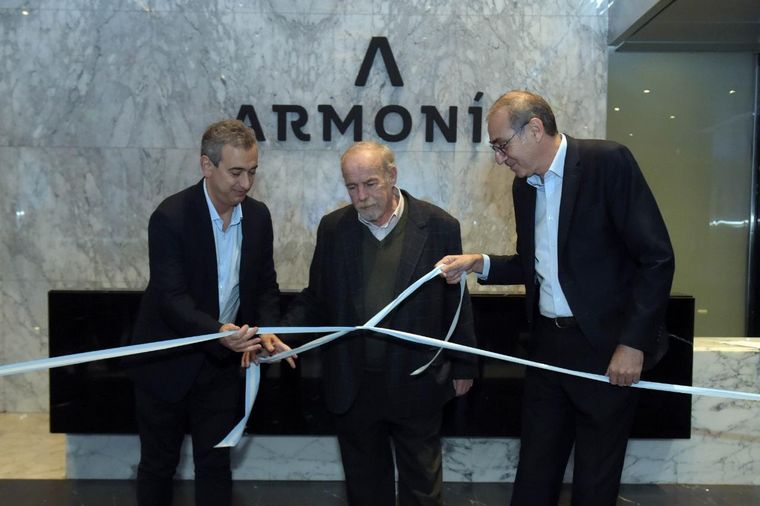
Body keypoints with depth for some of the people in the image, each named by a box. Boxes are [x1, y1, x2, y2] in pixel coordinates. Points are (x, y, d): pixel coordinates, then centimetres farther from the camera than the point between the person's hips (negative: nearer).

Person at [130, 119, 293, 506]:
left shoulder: (258, 216, -3)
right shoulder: (170, 217, -19)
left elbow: (266, 285, 4)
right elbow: (171, 297, -24)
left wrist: (266, 329, -15)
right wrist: (218, 332, -41)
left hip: (223, 364, 4)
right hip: (169, 361, -3)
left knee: (216, 464, 13)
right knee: (158, 463, 14)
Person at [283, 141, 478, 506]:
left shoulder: (439, 226, -9)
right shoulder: (333, 228, -1)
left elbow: (456, 301, -2)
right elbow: (316, 297, 5)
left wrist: (463, 366, 3)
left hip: (416, 383, -2)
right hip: (352, 386, 2)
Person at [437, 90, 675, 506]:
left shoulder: (608, 161, -11)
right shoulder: (524, 185, 10)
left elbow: (657, 257, -14)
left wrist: (634, 342, -17)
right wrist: (479, 264, 2)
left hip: (607, 348, -6)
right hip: (547, 345, 6)